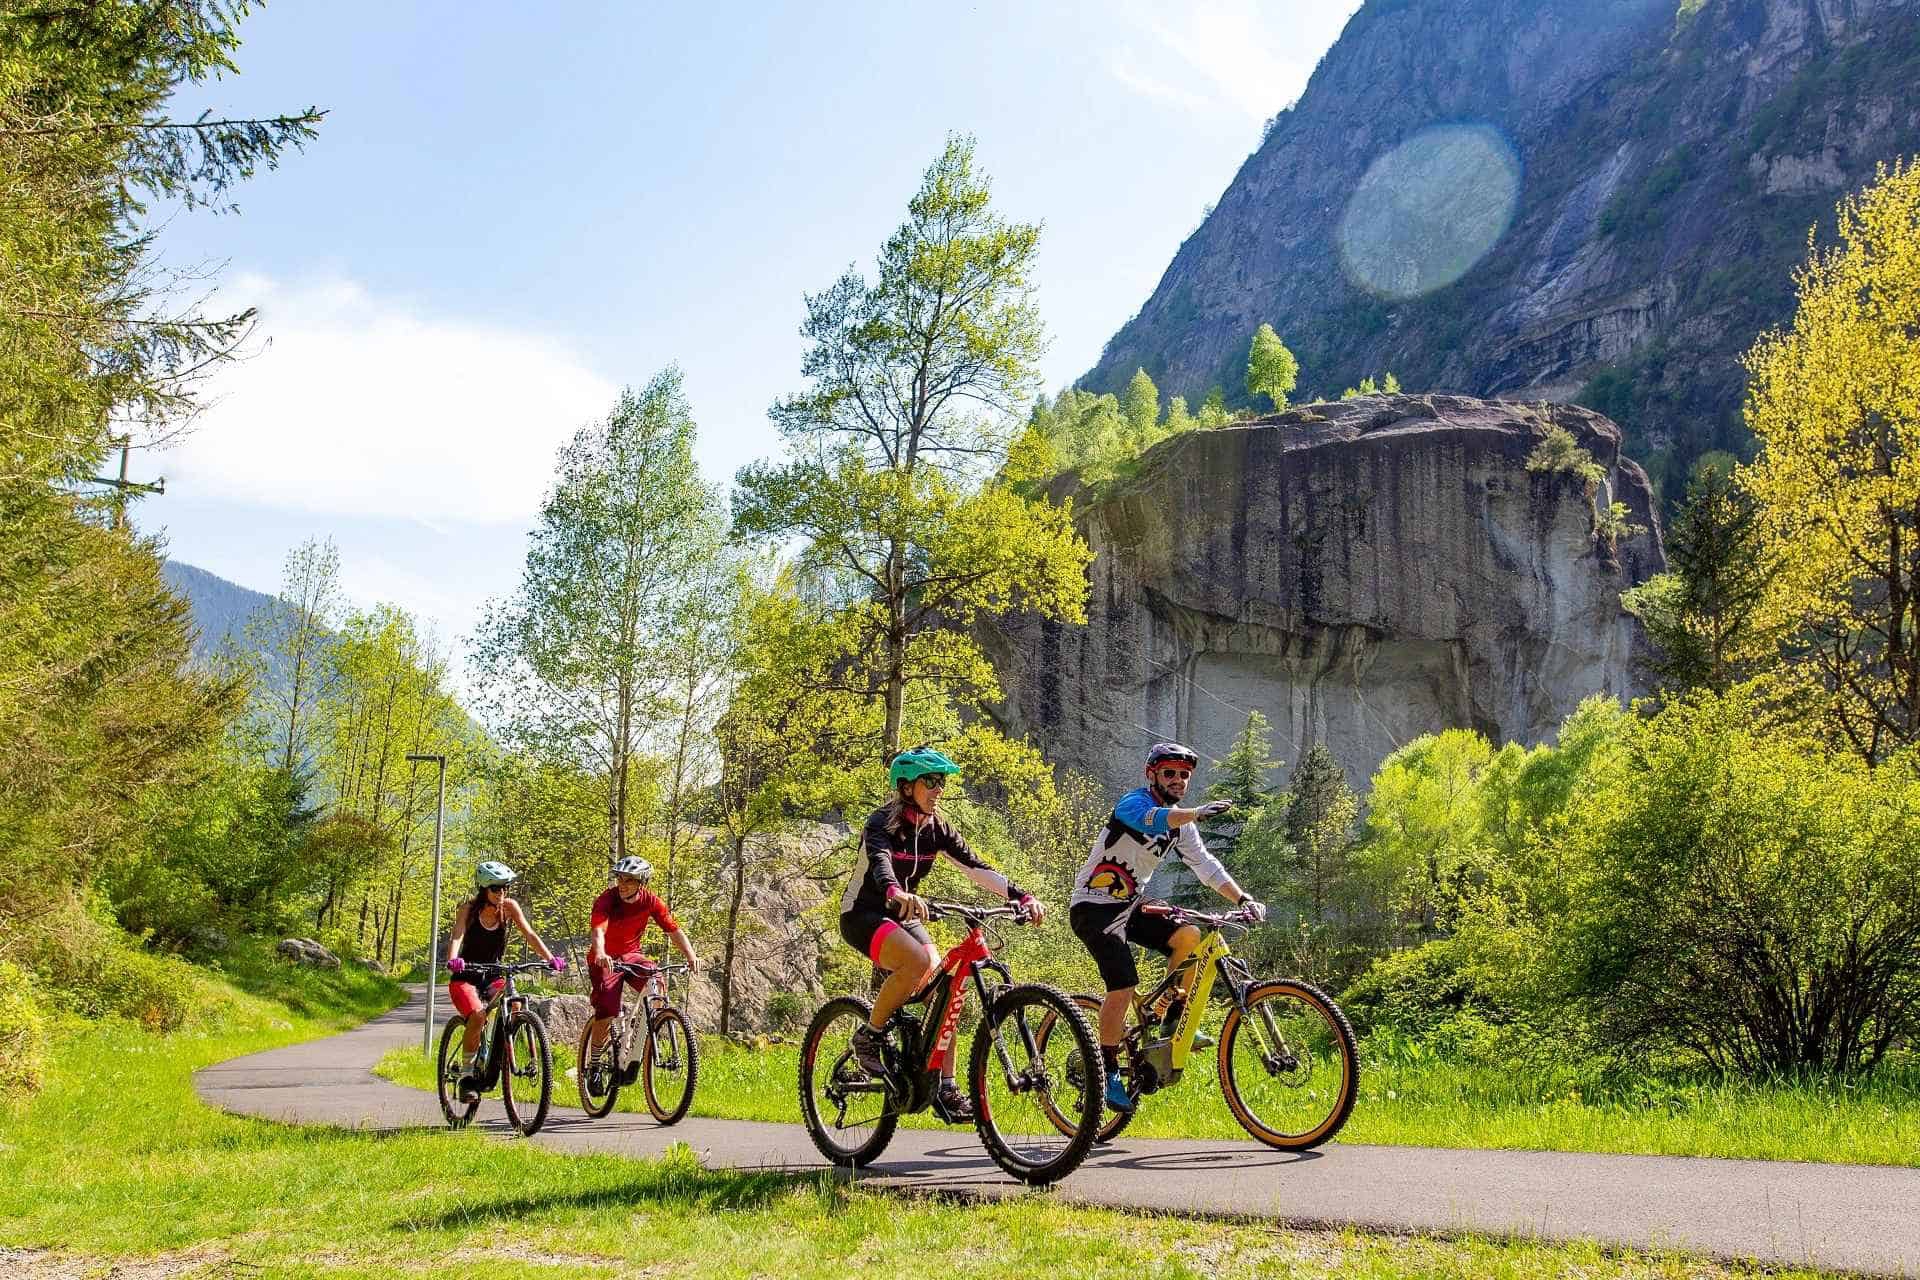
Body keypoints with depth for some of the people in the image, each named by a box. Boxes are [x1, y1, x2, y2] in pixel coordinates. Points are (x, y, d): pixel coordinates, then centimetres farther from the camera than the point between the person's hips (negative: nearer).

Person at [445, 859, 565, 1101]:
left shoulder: (509, 907, -5)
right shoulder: (468, 909, -13)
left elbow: (529, 934, -14)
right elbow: (457, 936, -28)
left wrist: (550, 958, -30)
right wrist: (452, 960, -50)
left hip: (493, 976, 3)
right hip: (465, 978, -3)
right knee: (477, 1016, -31)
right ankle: (466, 1074, -14)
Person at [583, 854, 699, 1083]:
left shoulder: (650, 900, -12)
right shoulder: (606, 900, -22)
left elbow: (674, 929, -14)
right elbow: (598, 930, -39)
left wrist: (691, 956, -29)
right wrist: (600, 954, -60)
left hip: (631, 954, 3)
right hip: (606, 958, -3)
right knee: (607, 1011, -18)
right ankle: (593, 1064, 2)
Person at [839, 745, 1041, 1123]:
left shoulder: (936, 828, 1)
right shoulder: (882, 823, -18)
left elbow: (976, 868, -7)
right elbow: (879, 861, -40)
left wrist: (1022, 896, -21)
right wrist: (896, 893, -62)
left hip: (901, 916, 7)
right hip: (863, 915, -7)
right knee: (917, 960, -34)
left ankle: (945, 1088, -3)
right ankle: (869, 1036, -15)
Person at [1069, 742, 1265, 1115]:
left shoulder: (1181, 823, 10)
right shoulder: (1135, 802, -16)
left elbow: (1205, 864, 5)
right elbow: (1154, 819, -39)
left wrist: (1243, 898, -8)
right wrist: (1197, 813, -57)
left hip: (1127, 905, 8)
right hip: (1093, 906, -8)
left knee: (1188, 937, -14)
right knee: (1123, 984, -20)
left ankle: (1174, 1021, 0)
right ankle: (1107, 1070, -8)